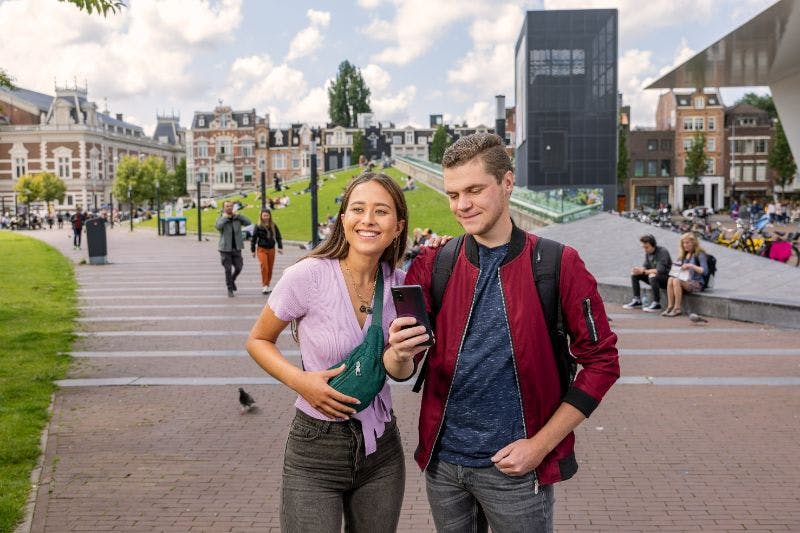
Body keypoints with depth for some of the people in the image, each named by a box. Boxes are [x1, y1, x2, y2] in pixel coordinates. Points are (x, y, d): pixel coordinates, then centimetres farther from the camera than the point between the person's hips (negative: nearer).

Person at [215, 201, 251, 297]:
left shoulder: (237, 218, 5)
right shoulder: (221, 219, -3)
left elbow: (248, 222, -7)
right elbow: (218, 226, -25)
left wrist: (238, 215, -11)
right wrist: (225, 217, -15)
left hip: (236, 248, 3)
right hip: (225, 249, -3)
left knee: (238, 268, 4)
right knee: (228, 269, -3)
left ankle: (232, 280, 34)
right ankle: (230, 289, 9)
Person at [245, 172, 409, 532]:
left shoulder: (401, 284, -3)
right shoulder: (308, 275, -15)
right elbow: (258, 341, -1)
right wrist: (300, 381, -17)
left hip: (381, 449, 4)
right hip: (315, 450, -4)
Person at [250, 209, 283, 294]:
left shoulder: (273, 226, 3)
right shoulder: (258, 226, -5)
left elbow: (278, 237, 10)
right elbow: (254, 238, 0)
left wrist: (280, 247, 0)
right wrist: (253, 250, 1)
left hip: (271, 249, 3)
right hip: (262, 249, -3)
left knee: (270, 268, 9)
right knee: (264, 267, -18)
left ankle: (267, 285, 23)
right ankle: (264, 285, -11)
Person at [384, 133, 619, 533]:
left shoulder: (557, 265, -8)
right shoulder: (432, 265, 0)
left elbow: (601, 361, -5)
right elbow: (397, 370, 0)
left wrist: (540, 445, -9)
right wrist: (401, 354, -23)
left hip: (514, 468, -3)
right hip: (442, 461, 3)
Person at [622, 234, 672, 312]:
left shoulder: (662, 251, -20)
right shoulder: (648, 252, 3)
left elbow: (661, 270, -30)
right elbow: (646, 266, 6)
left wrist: (644, 271, -30)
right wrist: (638, 269, -18)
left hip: (666, 277, -8)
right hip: (654, 276, 8)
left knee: (652, 276, -37)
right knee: (634, 274, -3)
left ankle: (656, 304, -28)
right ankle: (637, 301, -1)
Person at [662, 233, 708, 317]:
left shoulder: (700, 254, -3)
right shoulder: (684, 254, 20)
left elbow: (704, 271, -13)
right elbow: (679, 266, 25)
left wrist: (691, 266, -20)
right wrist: (676, 269, 2)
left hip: (697, 283, -6)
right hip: (684, 280, 6)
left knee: (676, 281, -33)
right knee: (670, 279, -25)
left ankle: (677, 308, -29)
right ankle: (670, 307, -29)